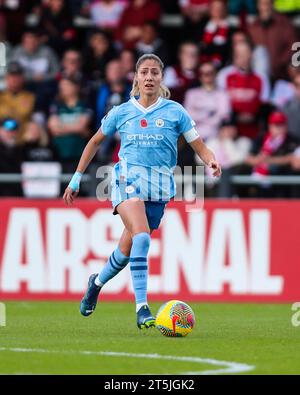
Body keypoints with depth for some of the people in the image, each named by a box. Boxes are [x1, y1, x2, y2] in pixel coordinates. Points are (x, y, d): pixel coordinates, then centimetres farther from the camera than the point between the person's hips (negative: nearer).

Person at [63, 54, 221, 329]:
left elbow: (199, 146, 2)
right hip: (128, 179, -2)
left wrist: (211, 161, -21)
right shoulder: (122, 112, 7)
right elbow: (95, 142, 20)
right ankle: (142, 308, -30)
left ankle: (97, 282, 40)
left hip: (160, 187, 2)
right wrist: (76, 179, 20)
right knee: (141, 236, -27)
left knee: (128, 249, 7)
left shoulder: (175, 111, 4)